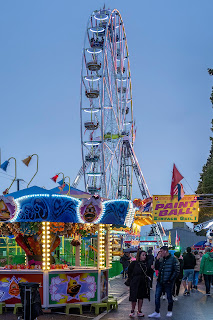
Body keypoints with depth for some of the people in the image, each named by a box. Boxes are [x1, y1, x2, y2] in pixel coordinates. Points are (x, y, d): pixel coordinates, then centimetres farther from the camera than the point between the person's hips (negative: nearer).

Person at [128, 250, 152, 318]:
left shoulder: (146, 264, 5)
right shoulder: (134, 263, -7)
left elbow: (149, 272, 11)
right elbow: (129, 272, -1)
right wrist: (132, 279, -4)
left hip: (143, 283, 4)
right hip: (135, 283, -4)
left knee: (141, 297, 10)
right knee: (134, 297, -1)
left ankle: (139, 311, 19)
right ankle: (132, 311, 13)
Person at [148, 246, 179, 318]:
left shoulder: (173, 259, -8)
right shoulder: (161, 259, 9)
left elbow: (176, 271, -9)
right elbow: (156, 268, 10)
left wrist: (170, 280, -11)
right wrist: (157, 260, -2)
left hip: (168, 282, -5)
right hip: (160, 282, 5)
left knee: (169, 297, 8)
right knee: (157, 296, 2)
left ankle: (169, 311, 25)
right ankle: (157, 312, 8)